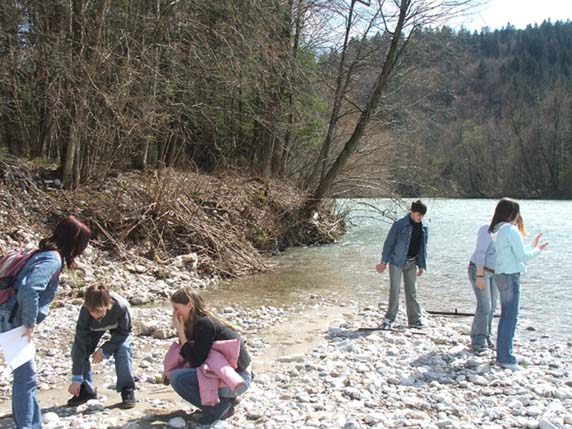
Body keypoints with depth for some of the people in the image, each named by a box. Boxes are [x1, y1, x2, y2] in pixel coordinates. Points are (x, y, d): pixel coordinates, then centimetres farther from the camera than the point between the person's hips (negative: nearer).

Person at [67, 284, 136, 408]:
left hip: (118, 326, -2)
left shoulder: (121, 306, -43)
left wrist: (105, 350, -26)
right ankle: (86, 390, 3)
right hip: (94, 327, 2)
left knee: (123, 349, -25)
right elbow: (80, 344, -33)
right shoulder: (85, 312, -38)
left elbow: (124, 331, -23)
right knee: (77, 350, -15)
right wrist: (76, 379, -31)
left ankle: (127, 390, -9)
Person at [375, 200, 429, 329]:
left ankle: (414, 319, 19)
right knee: (394, 291, -3)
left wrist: (422, 265, 10)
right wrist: (384, 262, -10)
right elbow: (389, 243, -11)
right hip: (397, 261, -5)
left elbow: (423, 247, 11)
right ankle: (389, 319, 6)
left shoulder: (424, 228, 2)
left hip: (412, 263, 5)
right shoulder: (399, 224, -15)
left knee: (411, 291, 11)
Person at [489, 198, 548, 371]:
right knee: (511, 317, -4)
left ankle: (501, 355, 22)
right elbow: (522, 256, -13)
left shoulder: (496, 231, 12)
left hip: (501, 275, 9)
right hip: (510, 276, -9)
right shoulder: (511, 229, -15)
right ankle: (507, 359, 0)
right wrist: (537, 250, 5)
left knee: (505, 315, 16)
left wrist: (532, 246, 24)